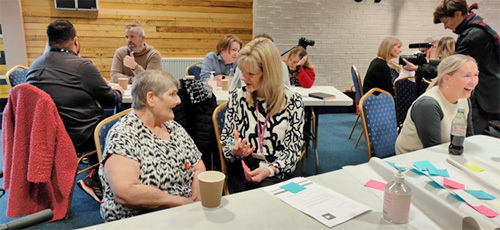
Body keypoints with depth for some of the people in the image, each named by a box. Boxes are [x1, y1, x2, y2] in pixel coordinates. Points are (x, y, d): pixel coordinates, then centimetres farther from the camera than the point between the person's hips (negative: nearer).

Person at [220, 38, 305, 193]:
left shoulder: (293, 101, 0)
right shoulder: (237, 97, 7)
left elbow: (294, 148, -1)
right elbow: (226, 139, 12)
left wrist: (270, 169, -18)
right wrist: (235, 151, -12)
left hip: (279, 172, 1)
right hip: (243, 168, 0)